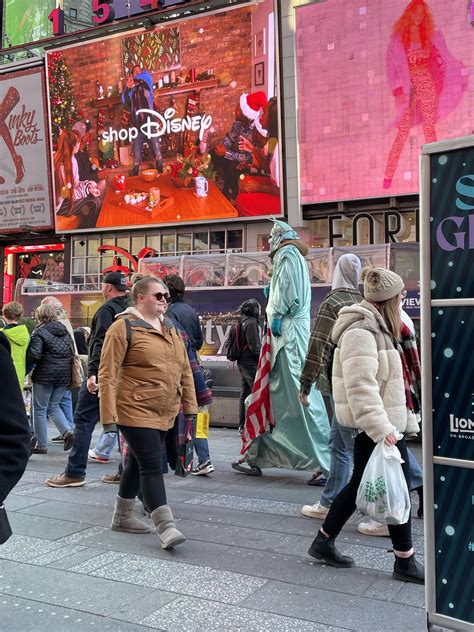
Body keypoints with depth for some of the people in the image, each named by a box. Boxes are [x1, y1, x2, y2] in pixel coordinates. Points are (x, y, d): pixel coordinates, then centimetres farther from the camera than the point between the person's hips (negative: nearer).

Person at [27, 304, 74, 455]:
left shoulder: (39, 332, -9)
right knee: (54, 406, 19)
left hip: (45, 375, -6)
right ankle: (68, 431, -1)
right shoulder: (65, 330, 10)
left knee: (40, 409, 6)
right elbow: (72, 351, 15)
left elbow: (34, 355, -17)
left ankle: (41, 445, 10)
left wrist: (23, 362, 0)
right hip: (64, 375, 6)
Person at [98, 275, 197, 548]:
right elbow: (108, 374, -13)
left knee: (138, 463, 17)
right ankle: (166, 526, -5)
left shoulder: (171, 329, 13)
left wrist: (190, 405, 12)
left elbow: (185, 370, 16)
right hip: (135, 411, -7)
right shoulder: (124, 327, -10)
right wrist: (109, 415, -17)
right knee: (152, 466, -9)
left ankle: (123, 516, 31)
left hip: (164, 413, 8)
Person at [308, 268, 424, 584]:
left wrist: (405, 420, 22)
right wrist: (381, 428, -29)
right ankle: (405, 561, 12)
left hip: (386, 423, 10)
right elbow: (360, 386, -26)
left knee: (361, 484, 15)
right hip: (376, 426, -10)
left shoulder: (375, 327, 16)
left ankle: (324, 540, 26)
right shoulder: (361, 331, -18)